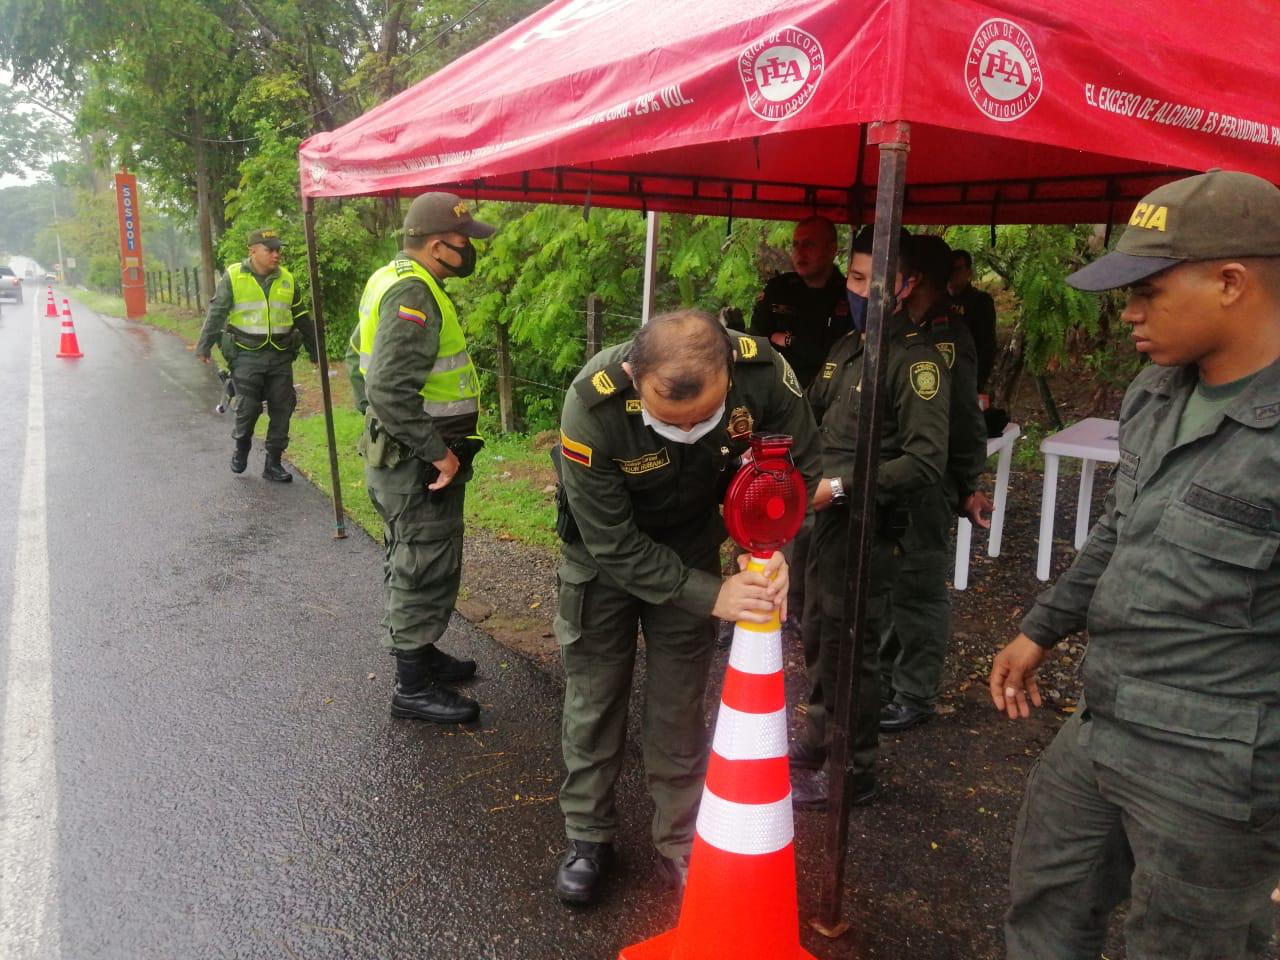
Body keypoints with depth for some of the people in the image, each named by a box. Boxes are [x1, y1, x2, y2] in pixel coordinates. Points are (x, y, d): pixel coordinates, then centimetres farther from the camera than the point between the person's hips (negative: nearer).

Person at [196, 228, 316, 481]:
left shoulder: (287, 280, 8)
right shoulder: (234, 277, -3)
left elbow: (302, 318, 16)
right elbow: (216, 313, 2)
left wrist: (315, 349, 19)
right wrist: (204, 346, 0)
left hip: (280, 356, 3)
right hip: (247, 355, -3)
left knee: (281, 410, 3)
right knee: (247, 408, -3)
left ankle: (273, 463, 14)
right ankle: (241, 449, 26)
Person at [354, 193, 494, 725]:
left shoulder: (395, 280, 11)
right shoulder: (413, 294, -22)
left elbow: (367, 356, 21)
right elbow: (390, 389, -31)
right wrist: (438, 452, -25)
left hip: (401, 458, 11)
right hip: (417, 465, -11)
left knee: (410, 564, 22)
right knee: (426, 570, 1)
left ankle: (418, 652, 38)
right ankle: (413, 686, 14)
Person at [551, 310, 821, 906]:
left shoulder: (764, 372, -31)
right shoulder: (591, 409, -38)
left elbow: (801, 467, -11)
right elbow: (616, 547, -29)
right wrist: (711, 595, -33)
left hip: (692, 544, 2)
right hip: (604, 551, -1)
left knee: (679, 703, 10)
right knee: (594, 699, 10)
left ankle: (679, 840, 30)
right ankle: (588, 837, 32)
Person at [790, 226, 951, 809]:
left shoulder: (917, 360, -14)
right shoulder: (847, 347, 12)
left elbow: (925, 462, -23)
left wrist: (840, 488, -25)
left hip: (869, 528, -8)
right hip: (828, 519, 8)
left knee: (849, 650, 3)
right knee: (818, 636, 20)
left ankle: (853, 772, 22)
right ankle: (818, 743, 40)